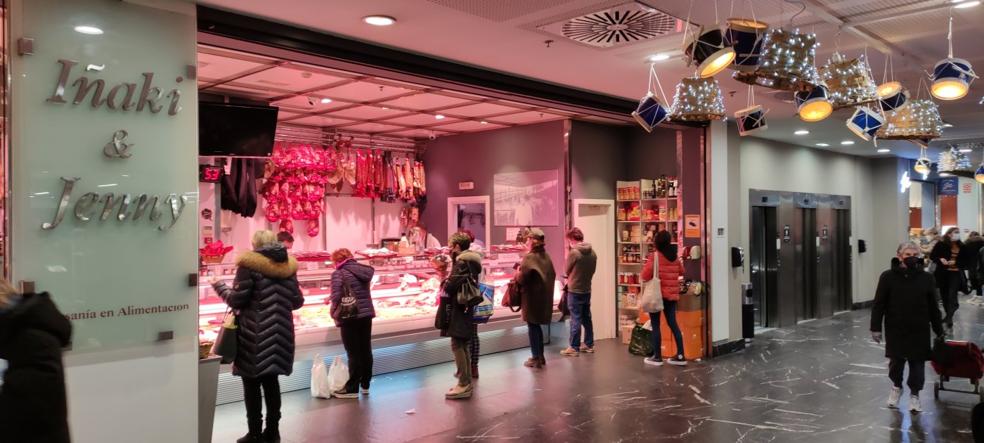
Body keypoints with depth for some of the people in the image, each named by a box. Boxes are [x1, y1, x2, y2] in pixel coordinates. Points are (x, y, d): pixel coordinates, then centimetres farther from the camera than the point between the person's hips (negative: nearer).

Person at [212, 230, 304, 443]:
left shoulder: (249, 265, -8)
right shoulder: (288, 266, 8)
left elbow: (236, 299, -7)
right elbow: (297, 302, 12)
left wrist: (219, 285, 10)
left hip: (255, 334, -5)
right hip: (280, 333, 5)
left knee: (252, 383, 4)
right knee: (271, 380, 14)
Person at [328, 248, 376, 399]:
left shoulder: (339, 274, -10)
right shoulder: (364, 270, 9)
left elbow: (336, 296, -17)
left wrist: (334, 313, 2)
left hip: (349, 317, -6)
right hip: (366, 314, 6)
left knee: (354, 353, 0)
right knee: (366, 351, 14)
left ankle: (352, 388, 8)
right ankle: (365, 385, 25)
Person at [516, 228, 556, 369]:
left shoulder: (529, 257, -16)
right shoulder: (546, 256, 7)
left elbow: (521, 278, -18)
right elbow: (552, 275, 13)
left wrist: (518, 272, 1)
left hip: (532, 297, -7)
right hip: (544, 296, 7)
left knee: (533, 326, 1)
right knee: (537, 325, 18)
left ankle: (536, 358, 6)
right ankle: (540, 356, 23)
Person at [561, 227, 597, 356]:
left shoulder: (573, 252, -17)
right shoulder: (592, 252, 2)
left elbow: (566, 271, -6)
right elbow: (592, 271, 10)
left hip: (575, 291, -6)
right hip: (587, 290, 7)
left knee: (575, 319, -2)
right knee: (587, 318, 16)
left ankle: (574, 348, 3)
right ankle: (589, 345, 23)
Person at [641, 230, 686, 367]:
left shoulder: (654, 256, -13)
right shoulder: (675, 257, 4)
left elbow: (645, 276, -17)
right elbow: (681, 271, 19)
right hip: (671, 295, 5)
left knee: (655, 326, 3)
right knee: (673, 324, 11)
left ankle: (657, 357, 6)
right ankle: (680, 356, 12)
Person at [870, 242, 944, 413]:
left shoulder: (926, 278, -3)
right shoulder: (888, 277, -8)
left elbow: (933, 307, 3)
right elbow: (879, 304, -6)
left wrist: (939, 331, 5)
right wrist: (876, 327, -9)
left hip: (919, 330, 1)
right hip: (895, 329, -1)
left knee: (917, 363, 7)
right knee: (896, 361, 11)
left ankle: (914, 394, 25)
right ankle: (896, 386, 37)